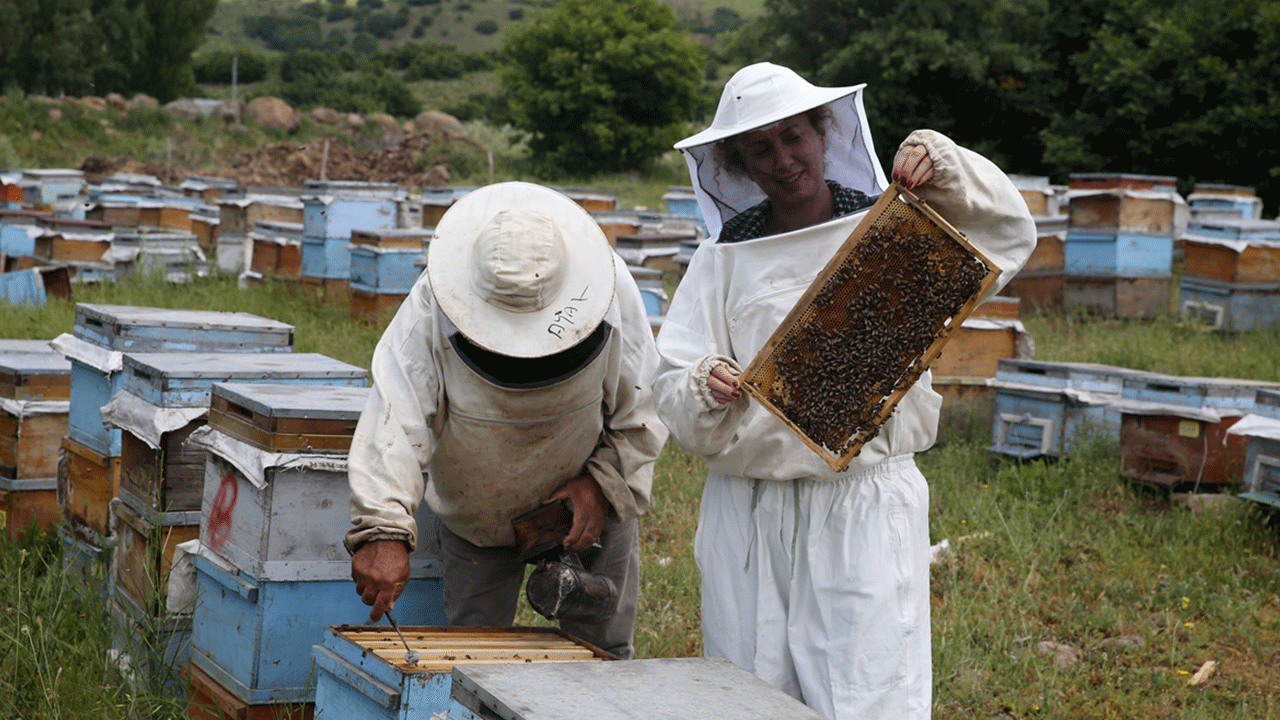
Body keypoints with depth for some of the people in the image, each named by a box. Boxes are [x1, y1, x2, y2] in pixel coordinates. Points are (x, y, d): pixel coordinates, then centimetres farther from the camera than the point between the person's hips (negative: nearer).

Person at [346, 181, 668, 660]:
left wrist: (604, 483, -23)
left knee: (602, 654, 8)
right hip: (474, 513, 0)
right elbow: (397, 419, -36)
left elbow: (643, 410, -11)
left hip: (589, 508, 1)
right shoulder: (433, 308, -30)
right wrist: (382, 531, -47)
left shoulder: (612, 293, -25)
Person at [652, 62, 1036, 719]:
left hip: (865, 507, -2)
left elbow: (1007, 236, -3)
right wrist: (708, 389, -16)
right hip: (749, 511, 2)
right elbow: (672, 389, 6)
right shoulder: (725, 258, 9)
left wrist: (944, 166, -15)